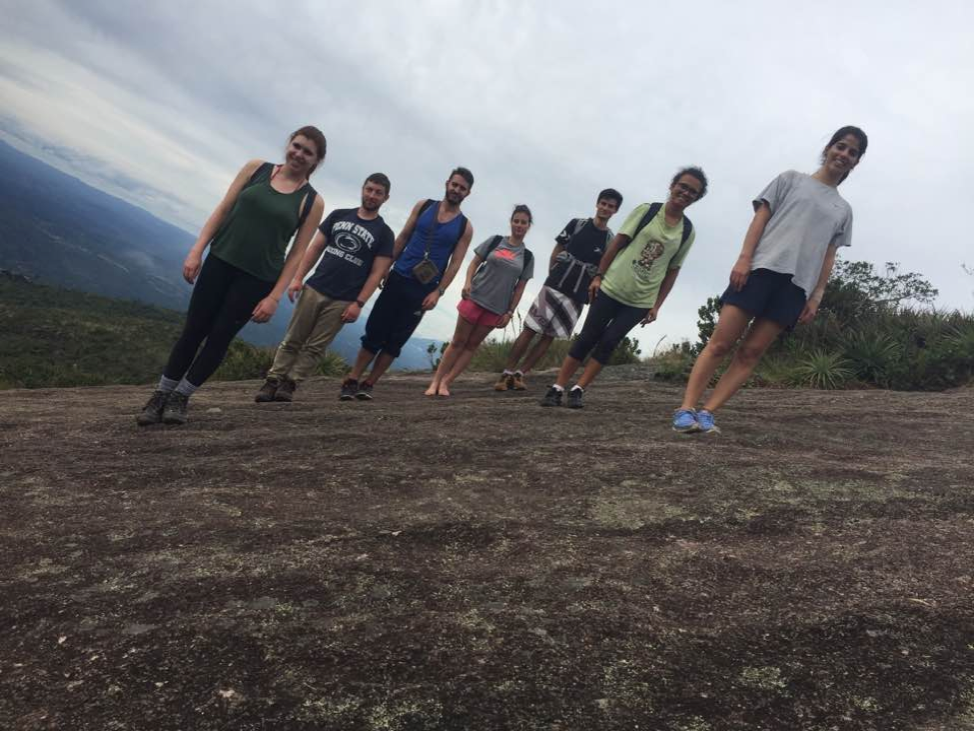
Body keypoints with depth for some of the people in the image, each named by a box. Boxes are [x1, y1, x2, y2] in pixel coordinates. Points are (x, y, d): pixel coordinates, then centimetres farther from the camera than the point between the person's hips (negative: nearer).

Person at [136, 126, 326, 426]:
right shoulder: (256, 168, 4)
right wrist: (197, 250, -3)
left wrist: (274, 296, -8)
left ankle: (180, 398, 20)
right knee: (193, 330, 3)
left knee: (219, 337, 2)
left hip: (258, 278, -1)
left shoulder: (312, 202, -1)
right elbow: (223, 209, 5)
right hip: (220, 261, 1)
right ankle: (160, 395, 18)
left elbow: (297, 253, -2)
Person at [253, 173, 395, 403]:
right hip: (314, 289, 2)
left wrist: (359, 303, -11)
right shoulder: (338, 216, 10)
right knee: (292, 340, 3)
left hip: (343, 301, -2)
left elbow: (377, 273, -2)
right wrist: (298, 277, 0)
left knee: (315, 347, 0)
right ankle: (272, 381, 7)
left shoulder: (384, 234, 2)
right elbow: (316, 248, 10)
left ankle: (289, 385, 6)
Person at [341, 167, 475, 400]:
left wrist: (438, 292, -12)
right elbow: (403, 237, 9)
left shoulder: (464, 227, 2)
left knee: (396, 340, 1)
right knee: (375, 332, 0)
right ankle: (352, 380, 6)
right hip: (398, 278, 1)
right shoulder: (424, 206, 6)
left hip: (424, 290, -1)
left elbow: (455, 263, -2)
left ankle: (368, 385, 9)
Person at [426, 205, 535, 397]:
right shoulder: (495, 241, 3)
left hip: (497, 307, 1)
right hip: (475, 297, -1)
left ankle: (445, 382, 10)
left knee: (472, 345, 5)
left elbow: (520, 288, 5)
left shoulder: (527, 256, 5)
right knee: (458, 341, 1)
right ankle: (435, 381, 5)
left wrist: (509, 312, -1)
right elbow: (474, 263, 4)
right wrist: (468, 282, -14)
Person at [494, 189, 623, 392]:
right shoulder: (576, 224, 4)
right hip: (554, 286, -1)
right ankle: (506, 374, 1)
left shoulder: (611, 241, 3)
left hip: (577, 297, 1)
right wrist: (552, 275, 2)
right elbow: (557, 251, 8)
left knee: (549, 337, 3)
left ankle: (519, 374, 11)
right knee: (530, 330, -5)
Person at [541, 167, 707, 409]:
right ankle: (557, 388, 5)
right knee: (587, 338, -1)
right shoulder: (646, 210, -2)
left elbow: (672, 270, 7)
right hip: (612, 287, -1)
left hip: (641, 301, 2)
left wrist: (657, 305, 2)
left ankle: (577, 390, 4)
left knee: (608, 343, -2)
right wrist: (599, 275, -7)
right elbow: (617, 243, -3)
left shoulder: (688, 232, 3)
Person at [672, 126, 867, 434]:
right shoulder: (791, 179, 15)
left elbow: (828, 257, 18)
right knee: (719, 344, -10)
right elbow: (761, 218, 5)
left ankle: (706, 412, -7)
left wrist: (816, 296, 6)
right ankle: (686, 409, -11)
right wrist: (744, 258, -9)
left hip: (797, 286, 3)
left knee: (750, 352, -6)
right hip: (762, 268, -3)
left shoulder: (843, 209, 24)